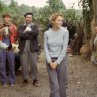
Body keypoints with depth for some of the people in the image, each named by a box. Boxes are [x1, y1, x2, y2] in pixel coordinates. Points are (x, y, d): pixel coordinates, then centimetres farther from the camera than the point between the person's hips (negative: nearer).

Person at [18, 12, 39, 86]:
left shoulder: (35, 26, 11)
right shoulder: (21, 27, 11)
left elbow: (36, 33, -11)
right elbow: (21, 35, -9)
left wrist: (26, 32, -9)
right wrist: (31, 34, -12)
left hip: (33, 48, 0)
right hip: (23, 48, 1)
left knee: (34, 64, 0)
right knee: (24, 64, 4)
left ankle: (35, 79, 10)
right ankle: (25, 79, 16)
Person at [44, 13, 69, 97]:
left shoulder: (65, 32, -5)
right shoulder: (47, 33, 0)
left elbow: (64, 48, -8)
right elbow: (46, 48, 1)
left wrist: (57, 62, -12)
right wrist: (49, 61, -11)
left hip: (61, 60, 0)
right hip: (50, 60, 1)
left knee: (62, 83, 7)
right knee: (54, 85, -4)